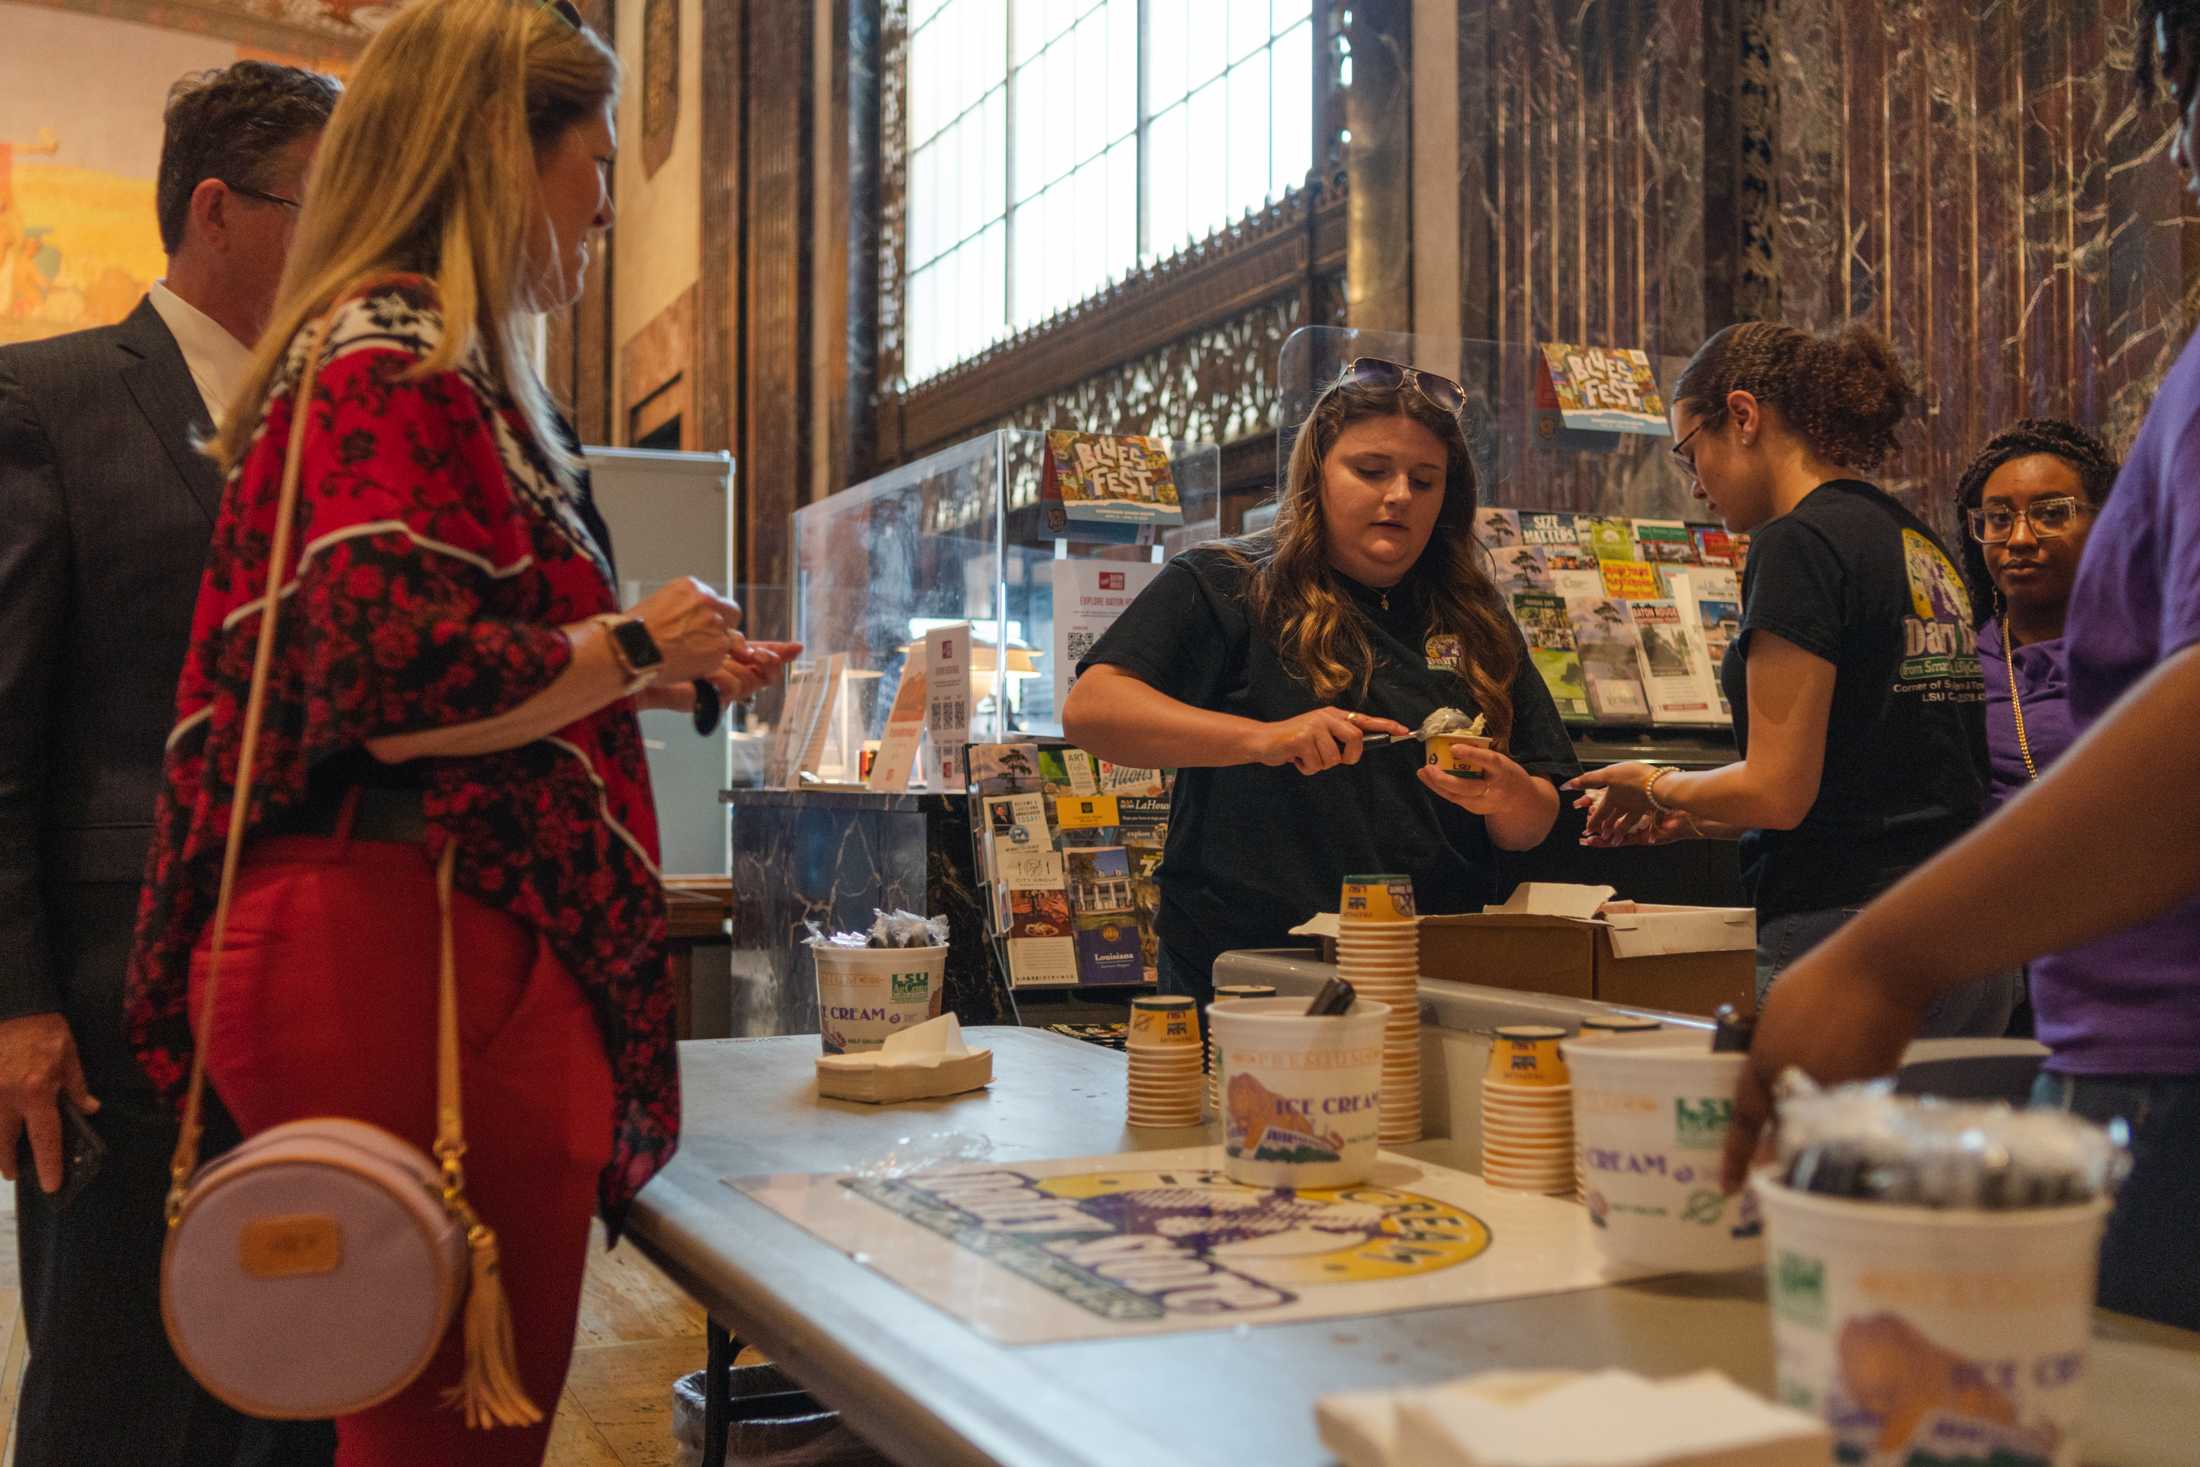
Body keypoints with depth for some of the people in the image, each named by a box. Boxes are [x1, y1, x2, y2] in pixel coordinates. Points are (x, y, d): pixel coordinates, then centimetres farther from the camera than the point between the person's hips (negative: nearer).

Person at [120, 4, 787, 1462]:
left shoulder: (388, 353, 19)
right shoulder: (401, 365, -12)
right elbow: (396, 685, -24)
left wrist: (654, 677, 24)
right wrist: (632, 645, -9)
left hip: (378, 942, 10)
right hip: (425, 957, -10)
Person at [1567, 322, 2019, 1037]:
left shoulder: (1800, 541, -11)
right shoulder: (1923, 544, 16)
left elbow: (1777, 791, -15)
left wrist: (1656, 785, 4)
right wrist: (1694, 816, 21)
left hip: (1849, 947, -9)